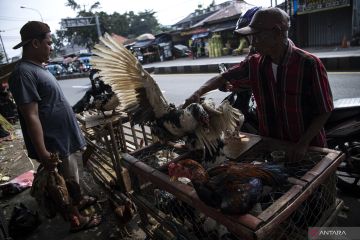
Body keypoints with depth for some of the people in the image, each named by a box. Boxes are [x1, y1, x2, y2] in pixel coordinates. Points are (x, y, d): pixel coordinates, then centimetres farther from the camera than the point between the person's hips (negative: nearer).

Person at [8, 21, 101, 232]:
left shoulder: (38, 68, 9)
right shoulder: (24, 73, -22)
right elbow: (31, 117, -25)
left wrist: (74, 131, 21)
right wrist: (43, 154, -25)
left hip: (66, 137, 9)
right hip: (56, 143, -9)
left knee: (73, 176, 25)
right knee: (68, 182, 8)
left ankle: (79, 200, 47)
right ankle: (76, 219, 27)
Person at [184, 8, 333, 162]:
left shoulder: (308, 64, -18)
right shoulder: (254, 64, -6)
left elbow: (324, 111, -13)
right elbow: (223, 78, 3)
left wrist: (303, 144, -21)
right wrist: (198, 93, -13)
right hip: (268, 145, 4)